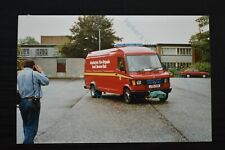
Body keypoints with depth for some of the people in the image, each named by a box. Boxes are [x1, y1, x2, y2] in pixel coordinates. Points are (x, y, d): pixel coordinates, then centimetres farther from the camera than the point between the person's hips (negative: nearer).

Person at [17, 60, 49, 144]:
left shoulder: (19, 74, 8)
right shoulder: (34, 74, -10)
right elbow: (46, 81, -2)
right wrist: (41, 72, 9)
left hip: (22, 102, 6)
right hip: (33, 102, -6)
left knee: (26, 124, 19)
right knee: (32, 125, 1)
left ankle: (28, 141, 30)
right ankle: (28, 142, -3)